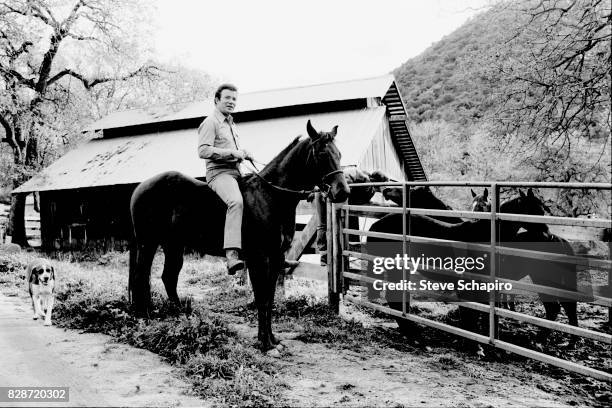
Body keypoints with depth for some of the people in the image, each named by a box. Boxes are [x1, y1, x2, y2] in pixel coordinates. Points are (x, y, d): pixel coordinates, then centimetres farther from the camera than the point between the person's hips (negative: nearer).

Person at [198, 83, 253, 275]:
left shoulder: (231, 124, 26)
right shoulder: (210, 122, -3)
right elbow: (203, 151, -15)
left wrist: (243, 155, 14)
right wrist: (232, 153, -19)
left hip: (236, 172, 9)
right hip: (219, 172, -9)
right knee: (236, 201, -36)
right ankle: (232, 255, -44)